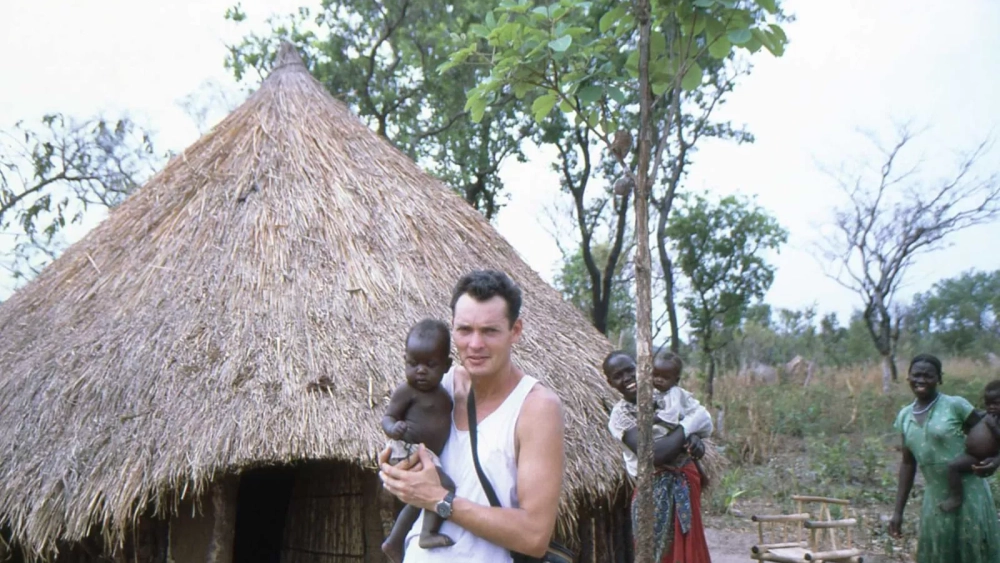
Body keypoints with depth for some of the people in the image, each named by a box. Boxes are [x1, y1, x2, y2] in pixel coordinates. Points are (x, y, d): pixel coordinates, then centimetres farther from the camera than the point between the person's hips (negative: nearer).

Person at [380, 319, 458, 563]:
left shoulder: (441, 393, 9)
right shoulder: (407, 390, -16)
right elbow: (387, 417, -17)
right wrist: (394, 429, -37)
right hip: (408, 453, -10)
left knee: (418, 502, 25)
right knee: (446, 487, -23)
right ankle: (428, 533, -12)